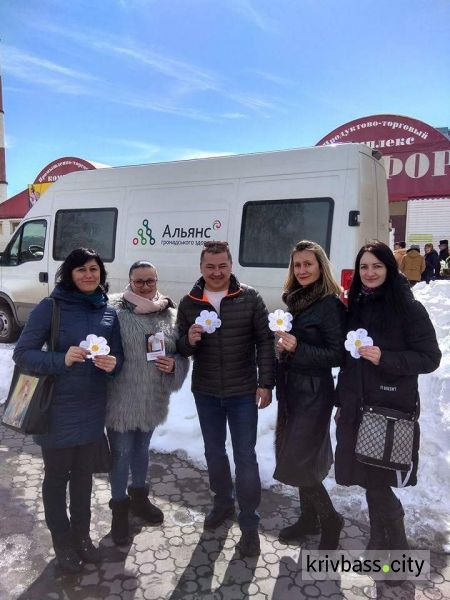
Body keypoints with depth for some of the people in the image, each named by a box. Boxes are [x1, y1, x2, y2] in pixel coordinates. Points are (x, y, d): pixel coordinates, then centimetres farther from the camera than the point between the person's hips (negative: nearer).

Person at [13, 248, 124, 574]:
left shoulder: (109, 312, 1)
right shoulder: (51, 307, -11)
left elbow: (118, 355, 8)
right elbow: (22, 353, -12)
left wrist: (113, 364, -16)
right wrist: (62, 360, -27)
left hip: (93, 409, 4)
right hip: (58, 410, -3)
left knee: (84, 474, 19)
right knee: (57, 477, 13)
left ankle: (82, 535, 39)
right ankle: (63, 542, 34)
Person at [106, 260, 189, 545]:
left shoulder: (170, 314, 2)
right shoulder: (115, 311, -12)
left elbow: (182, 353, 7)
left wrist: (174, 365, -11)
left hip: (153, 400, 4)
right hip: (121, 399, -4)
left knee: (142, 449, 24)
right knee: (121, 454, 9)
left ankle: (139, 495, 46)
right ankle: (119, 508, 31)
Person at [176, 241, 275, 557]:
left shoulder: (250, 298, -7)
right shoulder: (189, 303, 0)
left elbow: (265, 341, -6)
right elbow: (181, 348, 4)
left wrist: (266, 383, -10)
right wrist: (189, 340, -19)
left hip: (243, 392, -3)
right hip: (205, 393, 3)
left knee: (245, 455, 4)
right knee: (214, 451, 19)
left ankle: (249, 522, 19)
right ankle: (223, 502, 42)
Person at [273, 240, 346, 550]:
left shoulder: (331, 304, -15)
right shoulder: (295, 300, 9)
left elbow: (338, 355, -18)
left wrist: (297, 348, -27)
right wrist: (282, 345, 2)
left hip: (314, 393, -8)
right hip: (290, 389, 8)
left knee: (297, 463, -3)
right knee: (295, 457, 16)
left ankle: (331, 520, 20)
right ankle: (309, 517, 34)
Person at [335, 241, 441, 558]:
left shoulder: (409, 309, -7)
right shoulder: (355, 307, 9)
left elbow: (430, 358, -9)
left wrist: (384, 358, -21)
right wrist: (342, 402, 15)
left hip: (391, 411, -5)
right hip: (356, 408, 5)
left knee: (378, 483, -2)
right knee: (370, 480, 12)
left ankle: (395, 546, 21)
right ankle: (380, 544, 31)